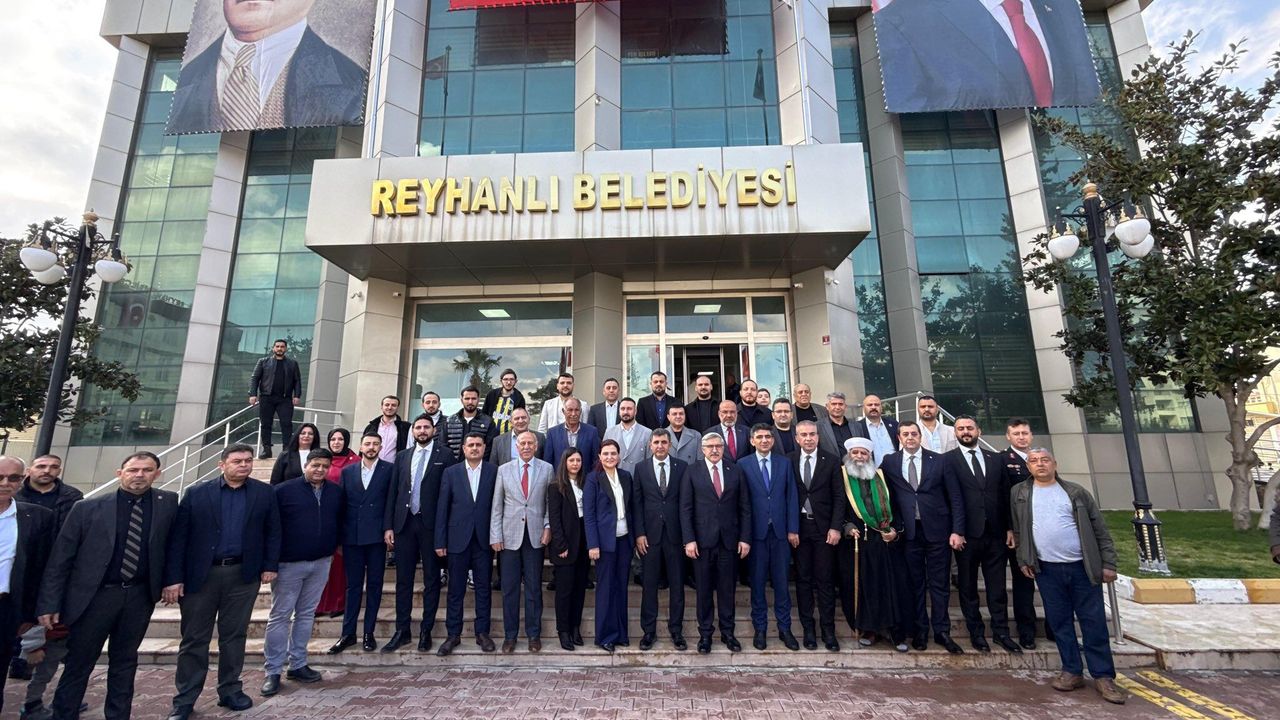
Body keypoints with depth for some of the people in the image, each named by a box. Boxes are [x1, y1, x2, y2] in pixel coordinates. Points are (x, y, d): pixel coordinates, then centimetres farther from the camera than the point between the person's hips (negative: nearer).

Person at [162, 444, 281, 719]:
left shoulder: (264, 493, 2)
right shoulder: (196, 493, -1)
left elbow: (272, 531, 4)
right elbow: (177, 538, -2)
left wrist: (270, 565, -1)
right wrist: (173, 578, -7)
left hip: (243, 574, 1)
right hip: (201, 574, -1)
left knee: (234, 636, 11)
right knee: (194, 639, 9)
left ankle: (230, 691, 25)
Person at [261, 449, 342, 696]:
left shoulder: (336, 492, 4)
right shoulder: (284, 490, -8)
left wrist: (335, 546, 6)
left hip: (321, 563, 4)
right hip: (289, 564, -4)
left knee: (306, 614, 13)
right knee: (280, 616, 5)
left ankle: (297, 664, 24)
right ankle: (272, 671, 16)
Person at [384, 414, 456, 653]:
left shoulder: (445, 456, -3)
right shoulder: (402, 456, 11)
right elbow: (393, 492, 9)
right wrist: (389, 526, 4)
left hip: (431, 525, -3)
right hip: (404, 523, 4)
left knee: (431, 580, 7)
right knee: (403, 579, 11)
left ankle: (426, 631, 19)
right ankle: (402, 631, 23)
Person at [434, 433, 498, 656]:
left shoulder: (494, 471, 0)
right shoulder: (450, 472, 3)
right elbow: (442, 508, 2)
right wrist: (440, 541, -1)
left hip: (484, 538, 0)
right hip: (458, 538, 1)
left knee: (484, 587, 8)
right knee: (456, 589, 8)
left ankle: (482, 632, 20)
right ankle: (453, 635, 21)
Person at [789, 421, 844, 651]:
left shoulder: (831, 462, 1)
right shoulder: (788, 461, 1)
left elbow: (838, 497, 1)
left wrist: (836, 527, -7)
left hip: (824, 528, 0)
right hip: (798, 527, 0)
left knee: (825, 580, 4)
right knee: (803, 580, 8)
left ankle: (828, 630, 16)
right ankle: (808, 628, 19)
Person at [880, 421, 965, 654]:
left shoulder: (939, 461, 1)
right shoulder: (889, 462, 2)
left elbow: (955, 497, 0)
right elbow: (886, 494, 5)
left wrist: (957, 530, -5)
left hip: (937, 530, 0)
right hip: (908, 531, 0)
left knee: (939, 583, 7)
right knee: (915, 584, 9)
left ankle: (942, 631, 21)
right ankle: (919, 631, 22)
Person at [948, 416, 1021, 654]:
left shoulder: (995, 458, 10)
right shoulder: (948, 460, -2)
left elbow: (1005, 494, 10)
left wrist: (1010, 527, 5)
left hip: (995, 533, 3)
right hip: (967, 533, -3)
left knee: (997, 585, 10)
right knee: (967, 587, 8)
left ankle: (1001, 631, 23)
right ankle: (976, 632, 20)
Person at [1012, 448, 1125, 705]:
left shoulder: (1076, 492, 3)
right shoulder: (1019, 494, 4)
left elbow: (1099, 529, 3)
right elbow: (1018, 530, 8)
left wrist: (1108, 563, -2)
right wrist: (1023, 560, 3)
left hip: (1083, 567, 0)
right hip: (1047, 569, 1)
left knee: (1094, 622, 5)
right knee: (1060, 622, 7)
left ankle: (1103, 676, 17)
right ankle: (1072, 671, 18)